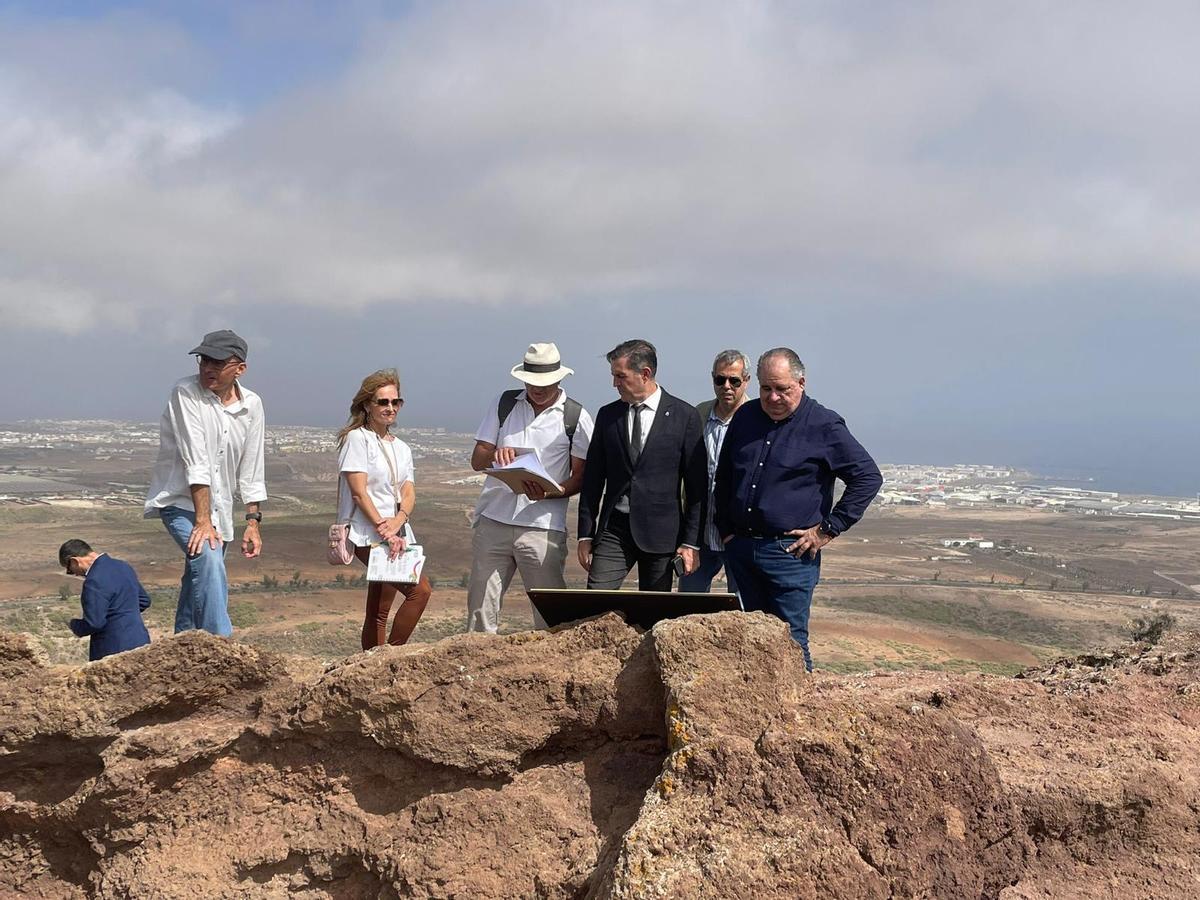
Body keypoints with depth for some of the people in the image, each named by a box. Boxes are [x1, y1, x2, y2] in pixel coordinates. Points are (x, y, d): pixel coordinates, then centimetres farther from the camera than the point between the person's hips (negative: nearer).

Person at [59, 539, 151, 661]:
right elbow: (144, 600, 20)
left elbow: (94, 624, -19)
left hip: (115, 650, -9)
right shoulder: (124, 567, 9)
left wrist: (73, 625, 0)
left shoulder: (95, 581, -19)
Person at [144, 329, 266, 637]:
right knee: (208, 559, -27)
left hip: (218, 508, 6)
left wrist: (253, 522, 4)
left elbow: (251, 471, 8)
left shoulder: (251, 405, 2)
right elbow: (195, 462, -20)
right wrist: (202, 520, -23)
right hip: (180, 500, -5)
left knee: (197, 583, 8)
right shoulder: (185, 393, -13)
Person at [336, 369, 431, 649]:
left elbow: (409, 494, 8)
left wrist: (398, 522, -13)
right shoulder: (357, 439, -3)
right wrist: (383, 529, -18)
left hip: (396, 535, 7)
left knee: (379, 613, 8)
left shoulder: (401, 448, 19)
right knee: (420, 590, -19)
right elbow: (358, 492, -10)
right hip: (368, 535, -7)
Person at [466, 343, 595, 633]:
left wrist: (549, 493, -18)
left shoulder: (576, 418, 2)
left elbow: (581, 477, 1)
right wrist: (494, 455, -15)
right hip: (493, 521, 3)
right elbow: (476, 461, 9)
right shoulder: (503, 404, 10)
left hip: (543, 527, -2)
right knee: (480, 603, 2)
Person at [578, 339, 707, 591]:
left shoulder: (684, 416, -2)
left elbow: (696, 485, -2)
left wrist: (691, 542, -5)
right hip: (613, 529, 2)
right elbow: (592, 480, 11)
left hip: (661, 532, -2)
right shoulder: (607, 415, 8)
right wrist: (586, 535, 7)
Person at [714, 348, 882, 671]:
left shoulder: (824, 426, -6)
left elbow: (868, 477, -5)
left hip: (791, 552, -5)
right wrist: (725, 529, 15)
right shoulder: (745, 417, 10)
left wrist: (828, 529, -7)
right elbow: (723, 477, 23)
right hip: (740, 549, 6)